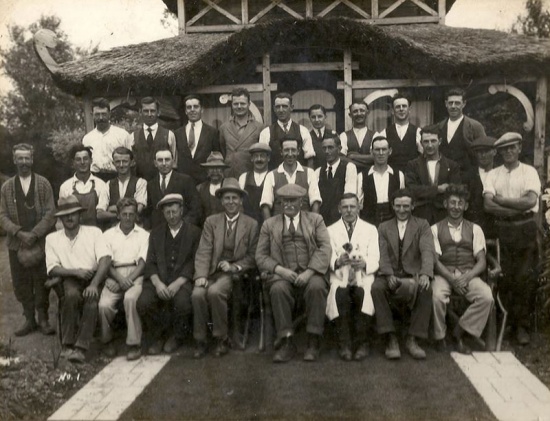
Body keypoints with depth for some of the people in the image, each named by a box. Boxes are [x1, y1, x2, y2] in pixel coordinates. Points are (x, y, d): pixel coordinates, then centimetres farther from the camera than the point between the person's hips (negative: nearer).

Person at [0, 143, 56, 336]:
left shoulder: (43, 184, 2)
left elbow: (50, 213, -4)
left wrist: (34, 234, -13)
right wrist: (19, 233, -12)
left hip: (40, 243, -2)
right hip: (16, 244, 2)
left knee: (41, 282, 2)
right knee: (21, 284, 7)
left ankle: (43, 319, 15)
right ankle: (29, 319, 20)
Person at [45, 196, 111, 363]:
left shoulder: (94, 232, 6)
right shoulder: (52, 238, 12)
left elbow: (105, 259, -7)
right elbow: (52, 269, 3)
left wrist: (94, 283, -22)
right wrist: (75, 272, -15)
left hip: (93, 276, 0)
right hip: (69, 279, 1)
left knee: (91, 298, -33)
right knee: (72, 294, -33)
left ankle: (80, 348, -28)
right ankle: (67, 345, -22)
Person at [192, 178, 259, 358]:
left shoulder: (251, 224, 8)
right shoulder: (211, 221, 12)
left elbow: (252, 256, 6)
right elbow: (203, 252, 2)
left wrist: (233, 267, -11)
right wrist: (201, 276, -14)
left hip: (235, 273, -2)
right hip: (212, 271, 2)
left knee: (214, 291, -32)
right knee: (197, 293, -28)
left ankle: (222, 339, -12)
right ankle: (200, 341, -9)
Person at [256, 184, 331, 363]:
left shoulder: (316, 220, 15)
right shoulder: (269, 224, 16)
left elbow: (325, 248, 1)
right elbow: (261, 256, 9)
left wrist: (309, 272, -14)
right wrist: (280, 270, -10)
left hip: (310, 275, 0)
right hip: (282, 275, 1)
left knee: (317, 287, -32)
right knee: (278, 288, -32)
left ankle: (313, 343, -22)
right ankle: (286, 343, -24)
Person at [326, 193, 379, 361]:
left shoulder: (371, 229, 14)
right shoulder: (331, 230, 14)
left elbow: (374, 260, 4)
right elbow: (329, 259, 2)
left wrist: (364, 264, -19)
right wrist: (337, 262, -21)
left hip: (363, 276, 0)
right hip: (340, 277, 0)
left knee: (362, 293, -33)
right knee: (340, 293, -33)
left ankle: (362, 343, -19)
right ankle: (344, 344, -22)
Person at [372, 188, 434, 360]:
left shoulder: (422, 225, 11)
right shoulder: (384, 227, 16)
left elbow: (427, 251, -7)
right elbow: (383, 254, 2)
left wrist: (425, 274, -28)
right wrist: (389, 275, -19)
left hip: (413, 274, -1)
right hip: (390, 275, 1)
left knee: (426, 290, -32)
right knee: (376, 287, -31)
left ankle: (412, 339, -21)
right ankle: (391, 338, -24)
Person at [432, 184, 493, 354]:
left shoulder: (475, 229, 14)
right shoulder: (435, 229, 10)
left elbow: (482, 261, 6)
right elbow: (435, 260, 0)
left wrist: (466, 277, -14)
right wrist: (452, 279, -17)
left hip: (468, 275, 2)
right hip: (443, 274, -2)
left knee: (487, 296, -28)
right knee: (437, 296, -34)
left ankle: (459, 332, -8)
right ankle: (439, 337, -8)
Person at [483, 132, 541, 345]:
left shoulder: (529, 172, 5)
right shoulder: (493, 174, 9)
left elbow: (531, 201, -10)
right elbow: (488, 205, -4)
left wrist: (501, 199, -5)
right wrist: (518, 208, -9)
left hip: (526, 231, -1)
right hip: (502, 230, 1)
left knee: (526, 278, -4)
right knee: (504, 278, 1)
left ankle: (522, 325, 8)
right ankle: (507, 322, 15)